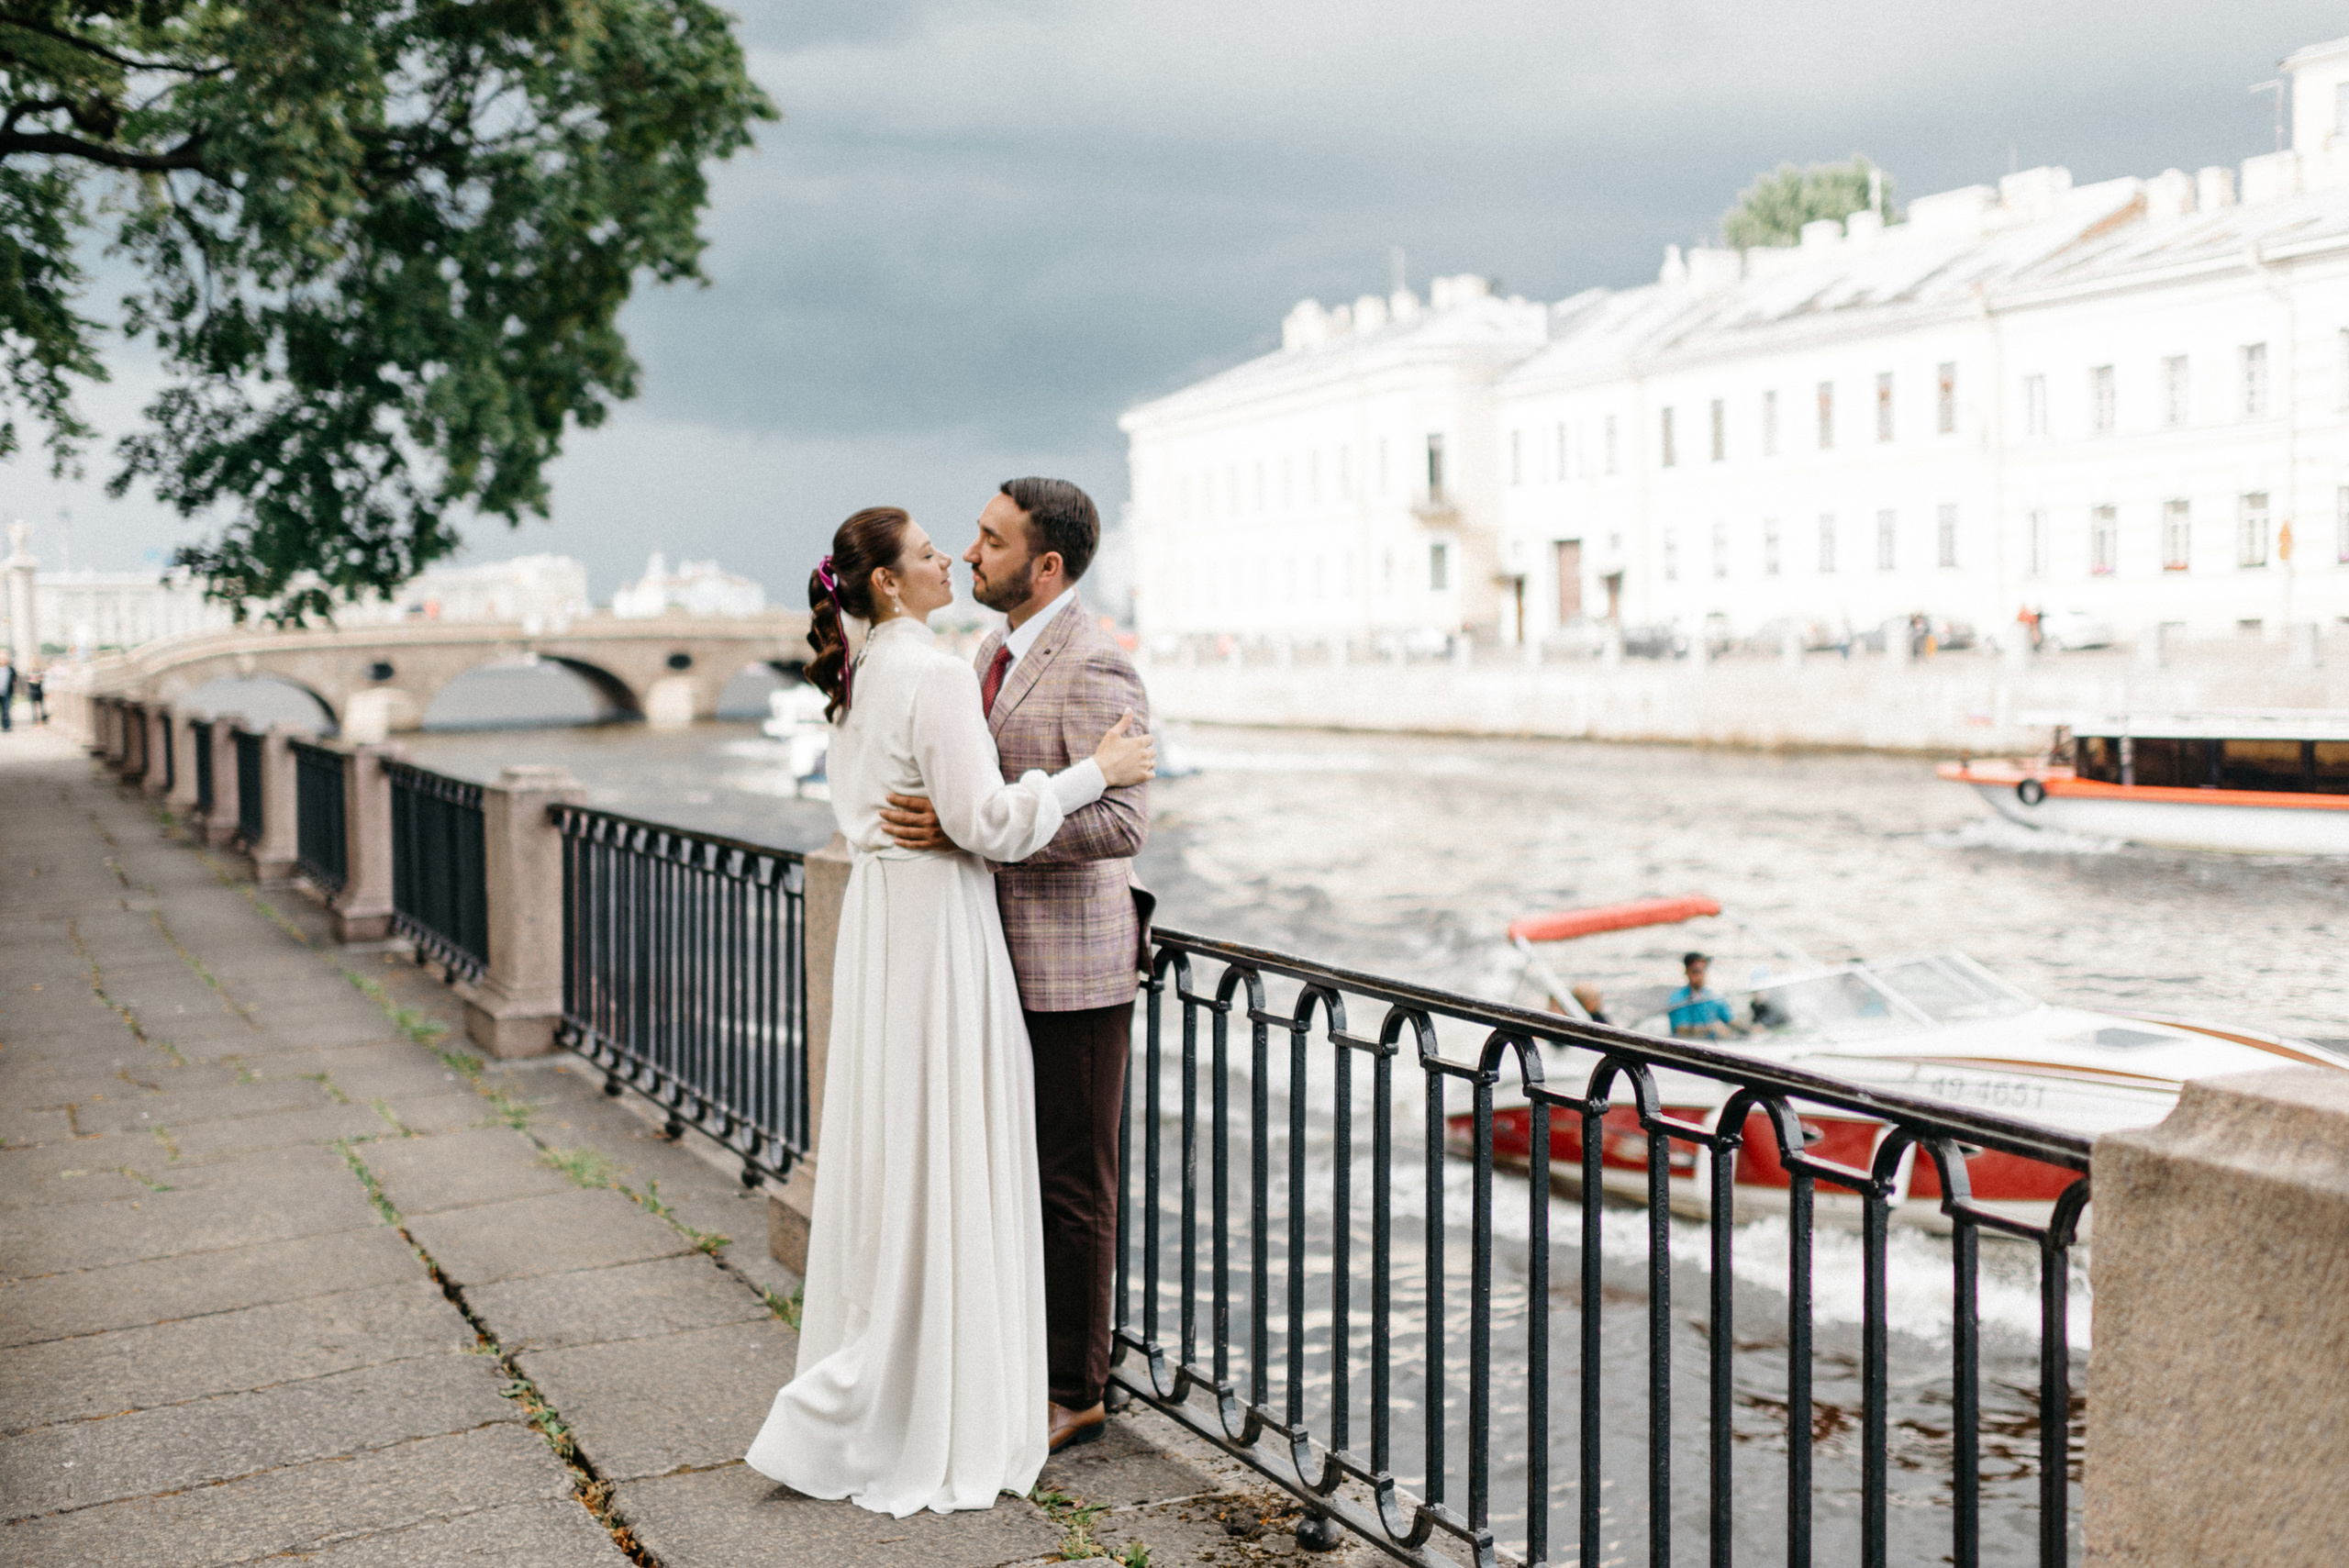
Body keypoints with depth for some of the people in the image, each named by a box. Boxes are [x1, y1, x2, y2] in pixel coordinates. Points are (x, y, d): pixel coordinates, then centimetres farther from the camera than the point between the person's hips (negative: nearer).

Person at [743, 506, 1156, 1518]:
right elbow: (984, 820, -20)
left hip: (879, 912, 9)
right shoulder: (934, 674, -16)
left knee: (888, 1161, 15)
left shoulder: (858, 678, 12)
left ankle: (867, 1391, 27)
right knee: (937, 1168, -2)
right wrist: (1094, 773, -11)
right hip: (935, 918, -9)